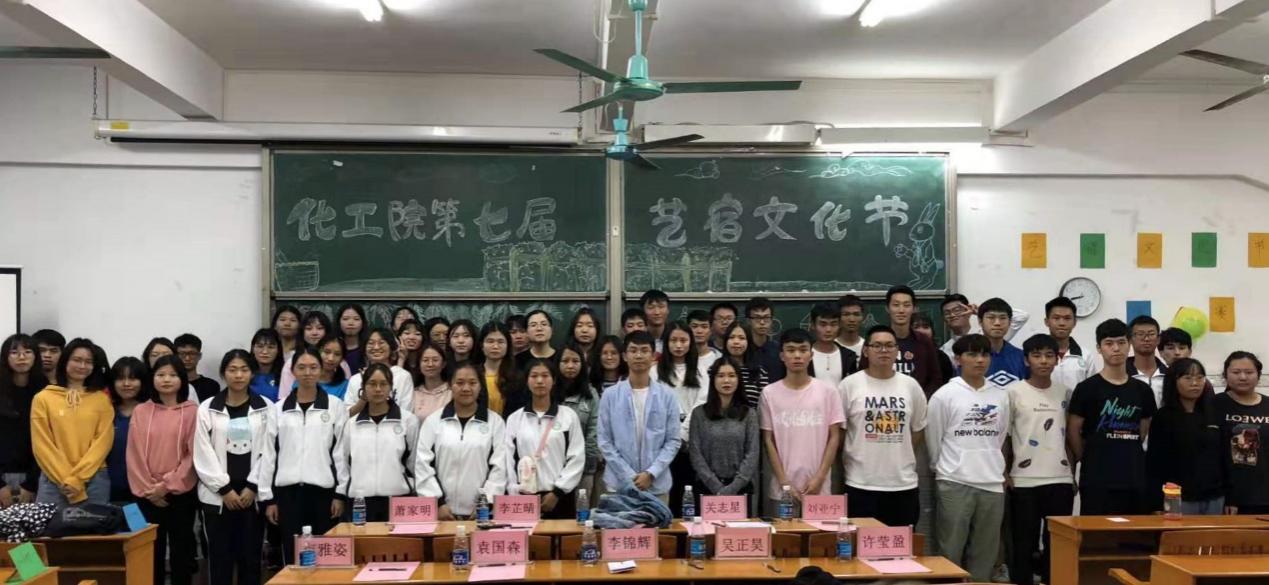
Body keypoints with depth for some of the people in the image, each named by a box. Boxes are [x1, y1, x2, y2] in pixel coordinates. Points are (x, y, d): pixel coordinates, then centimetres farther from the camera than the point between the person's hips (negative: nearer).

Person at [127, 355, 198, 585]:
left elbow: (194, 454, -6)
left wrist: (168, 485, -11)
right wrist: (147, 488, -6)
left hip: (181, 493, -2)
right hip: (147, 495, 2)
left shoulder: (192, 411, -2)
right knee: (151, 549, 7)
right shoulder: (141, 411, 5)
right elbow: (134, 454, 3)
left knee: (181, 548, 5)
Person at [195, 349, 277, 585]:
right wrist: (224, 489, -8)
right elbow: (203, 454, -2)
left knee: (250, 557, 5)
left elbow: (268, 452, 0)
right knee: (220, 558, 3)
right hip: (218, 495, 0)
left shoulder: (266, 408, 4)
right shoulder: (208, 409, 2)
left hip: (252, 493, 0)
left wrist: (253, 488, -7)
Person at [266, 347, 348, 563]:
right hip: (288, 491, 1)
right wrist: (270, 498, 4)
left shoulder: (335, 407, 2)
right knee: (292, 556, 4)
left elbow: (341, 452, 1)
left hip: (322, 490, -1)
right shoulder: (279, 409, 7)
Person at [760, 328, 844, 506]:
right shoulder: (769, 393, 0)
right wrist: (784, 482, -6)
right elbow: (768, 441, 1)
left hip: (819, 488, 0)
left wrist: (819, 478, -6)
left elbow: (834, 438, 2)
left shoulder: (828, 392, 1)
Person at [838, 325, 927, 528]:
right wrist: (851, 459, 2)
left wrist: (901, 456, 10)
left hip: (904, 483, 3)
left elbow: (918, 428, 14)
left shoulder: (911, 385, 6)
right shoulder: (849, 385, -4)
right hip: (861, 484, -3)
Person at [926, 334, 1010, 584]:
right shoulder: (944, 396, -4)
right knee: (950, 552, 2)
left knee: (984, 554, 10)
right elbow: (933, 441, 2)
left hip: (992, 484, 4)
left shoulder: (1000, 396, 7)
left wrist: (995, 469, 15)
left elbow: (1000, 440, 15)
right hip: (955, 484, -3)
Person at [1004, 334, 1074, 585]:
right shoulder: (1013, 392, -4)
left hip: (1061, 480, 3)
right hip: (1024, 481, -3)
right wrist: (1003, 474, -4)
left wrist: (1073, 473, 11)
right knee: (1024, 543, 4)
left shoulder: (1065, 392, 7)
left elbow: (1070, 436, 14)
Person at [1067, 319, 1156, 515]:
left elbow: (1143, 431, 19)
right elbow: (1073, 431, -1)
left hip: (1135, 478, 4)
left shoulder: (1142, 390, 10)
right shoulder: (1087, 388, -4)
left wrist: (1126, 454, 13)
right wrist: (1089, 458, 6)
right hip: (1097, 479, -4)